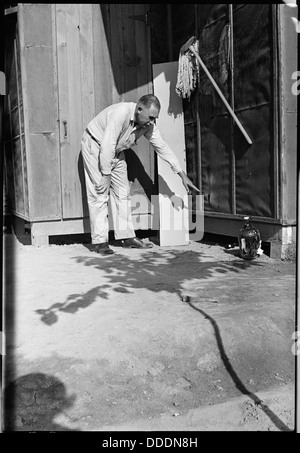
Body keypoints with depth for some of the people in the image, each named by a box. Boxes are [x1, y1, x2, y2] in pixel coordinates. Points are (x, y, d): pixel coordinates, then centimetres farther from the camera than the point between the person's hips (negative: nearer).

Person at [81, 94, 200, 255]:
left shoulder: (148, 124, -11)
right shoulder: (120, 113, -33)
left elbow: (162, 147, -3)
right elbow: (107, 146, -34)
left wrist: (182, 174, -2)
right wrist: (106, 175, -28)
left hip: (116, 151, 7)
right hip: (95, 144, -7)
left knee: (122, 192, 3)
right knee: (99, 193, -11)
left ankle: (127, 236, 9)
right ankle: (100, 242, -8)